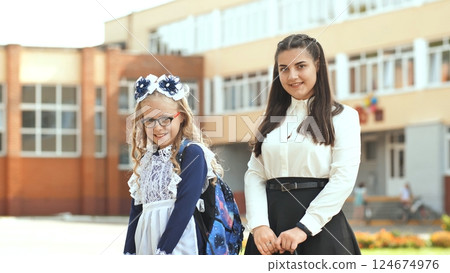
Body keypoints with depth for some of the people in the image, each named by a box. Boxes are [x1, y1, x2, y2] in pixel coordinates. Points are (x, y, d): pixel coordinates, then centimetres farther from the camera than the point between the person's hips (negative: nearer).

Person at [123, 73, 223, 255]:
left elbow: (184, 206, -12)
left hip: (179, 244, -6)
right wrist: (129, 252, 11)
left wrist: (163, 251, -16)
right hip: (146, 244, 6)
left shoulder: (192, 153, -5)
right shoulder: (146, 158, 16)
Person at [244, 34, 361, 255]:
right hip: (270, 230, 4)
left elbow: (344, 178, -8)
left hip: (320, 226, -4)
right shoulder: (271, 121, 17)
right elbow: (254, 175, 9)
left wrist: (304, 228, -15)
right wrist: (259, 225, -8)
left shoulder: (341, 117, 2)